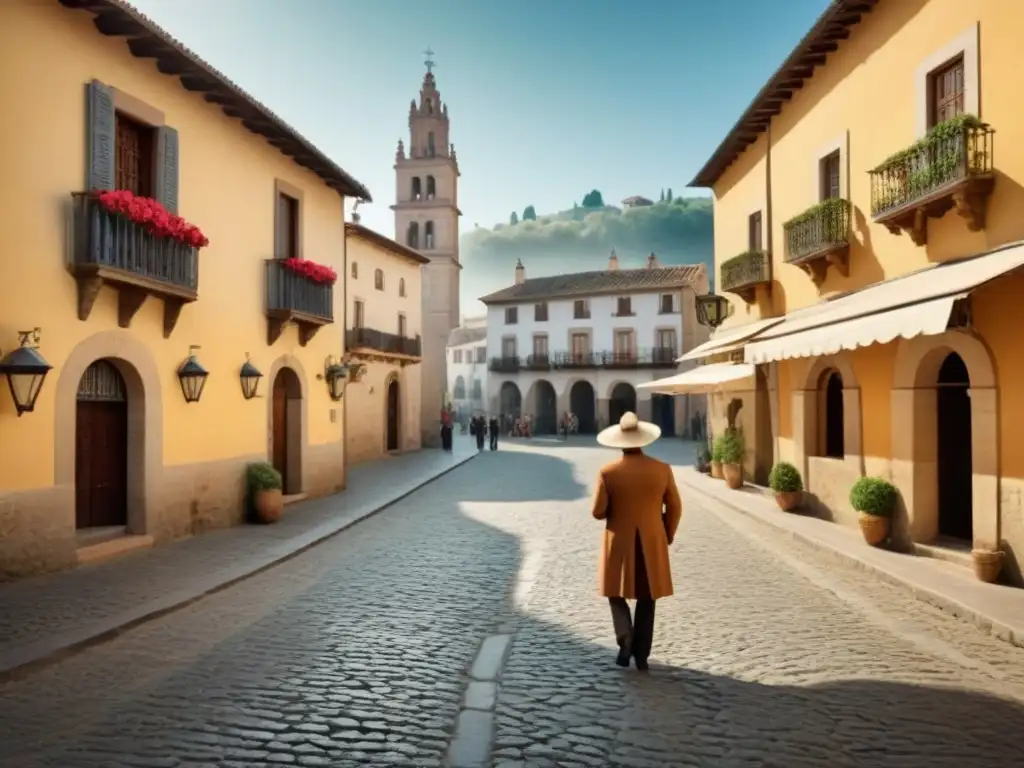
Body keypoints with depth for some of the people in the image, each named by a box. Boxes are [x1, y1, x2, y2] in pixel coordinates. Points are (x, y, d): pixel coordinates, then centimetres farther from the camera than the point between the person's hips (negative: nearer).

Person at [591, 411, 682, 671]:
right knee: (646, 599, 13)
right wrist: (667, 536, 14)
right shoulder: (662, 470, -7)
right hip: (652, 544, 2)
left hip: (620, 544, -1)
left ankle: (625, 639, -4)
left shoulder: (608, 473, -12)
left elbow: (598, 512, -9)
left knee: (618, 593, 16)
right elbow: (675, 508, 0)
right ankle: (641, 655, 16)